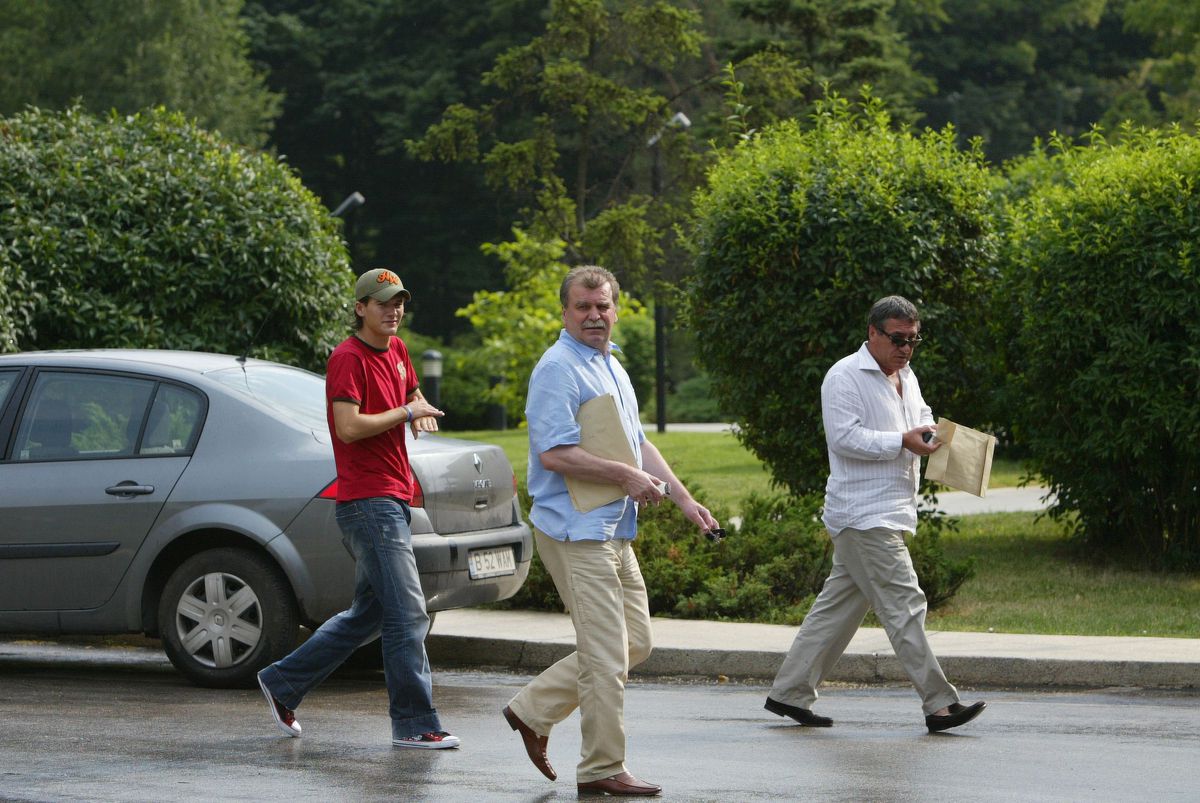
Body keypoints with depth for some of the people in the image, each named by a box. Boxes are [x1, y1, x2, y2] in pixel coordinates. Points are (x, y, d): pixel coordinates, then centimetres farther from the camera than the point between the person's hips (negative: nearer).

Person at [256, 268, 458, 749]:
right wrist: (406, 412, -13)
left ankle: (283, 683, 25)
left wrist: (421, 411, 11)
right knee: (408, 615, -11)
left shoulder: (396, 350, 16)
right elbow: (349, 426, -21)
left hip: (393, 501, 10)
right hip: (368, 503, -10)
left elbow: (412, 393, 34)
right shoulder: (348, 358, -11)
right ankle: (414, 724, -6)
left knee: (368, 615, 15)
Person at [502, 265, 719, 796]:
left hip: (613, 529, 10)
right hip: (576, 529, -10)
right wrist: (626, 476, -17)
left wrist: (684, 499, 14)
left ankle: (533, 711, 20)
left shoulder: (611, 366, 18)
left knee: (635, 642, 14)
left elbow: (638, 444, 23)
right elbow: (554, 453, -22)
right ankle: (602, 770, 1)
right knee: (607, 655, -8)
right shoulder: (558, 369, -14)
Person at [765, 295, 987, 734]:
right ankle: (939, 705, -11)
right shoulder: (845, 377, -10)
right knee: (904, 605, -11)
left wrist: (933, 431, 8)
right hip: (864, 516, -10)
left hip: (889, 513, 10)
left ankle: (789, 693, 18)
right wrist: (904, 441, -22)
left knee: (839, 606, 12)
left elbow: (922, 418, 32)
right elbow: (844, 436, -18)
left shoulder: (906, 377, 19)